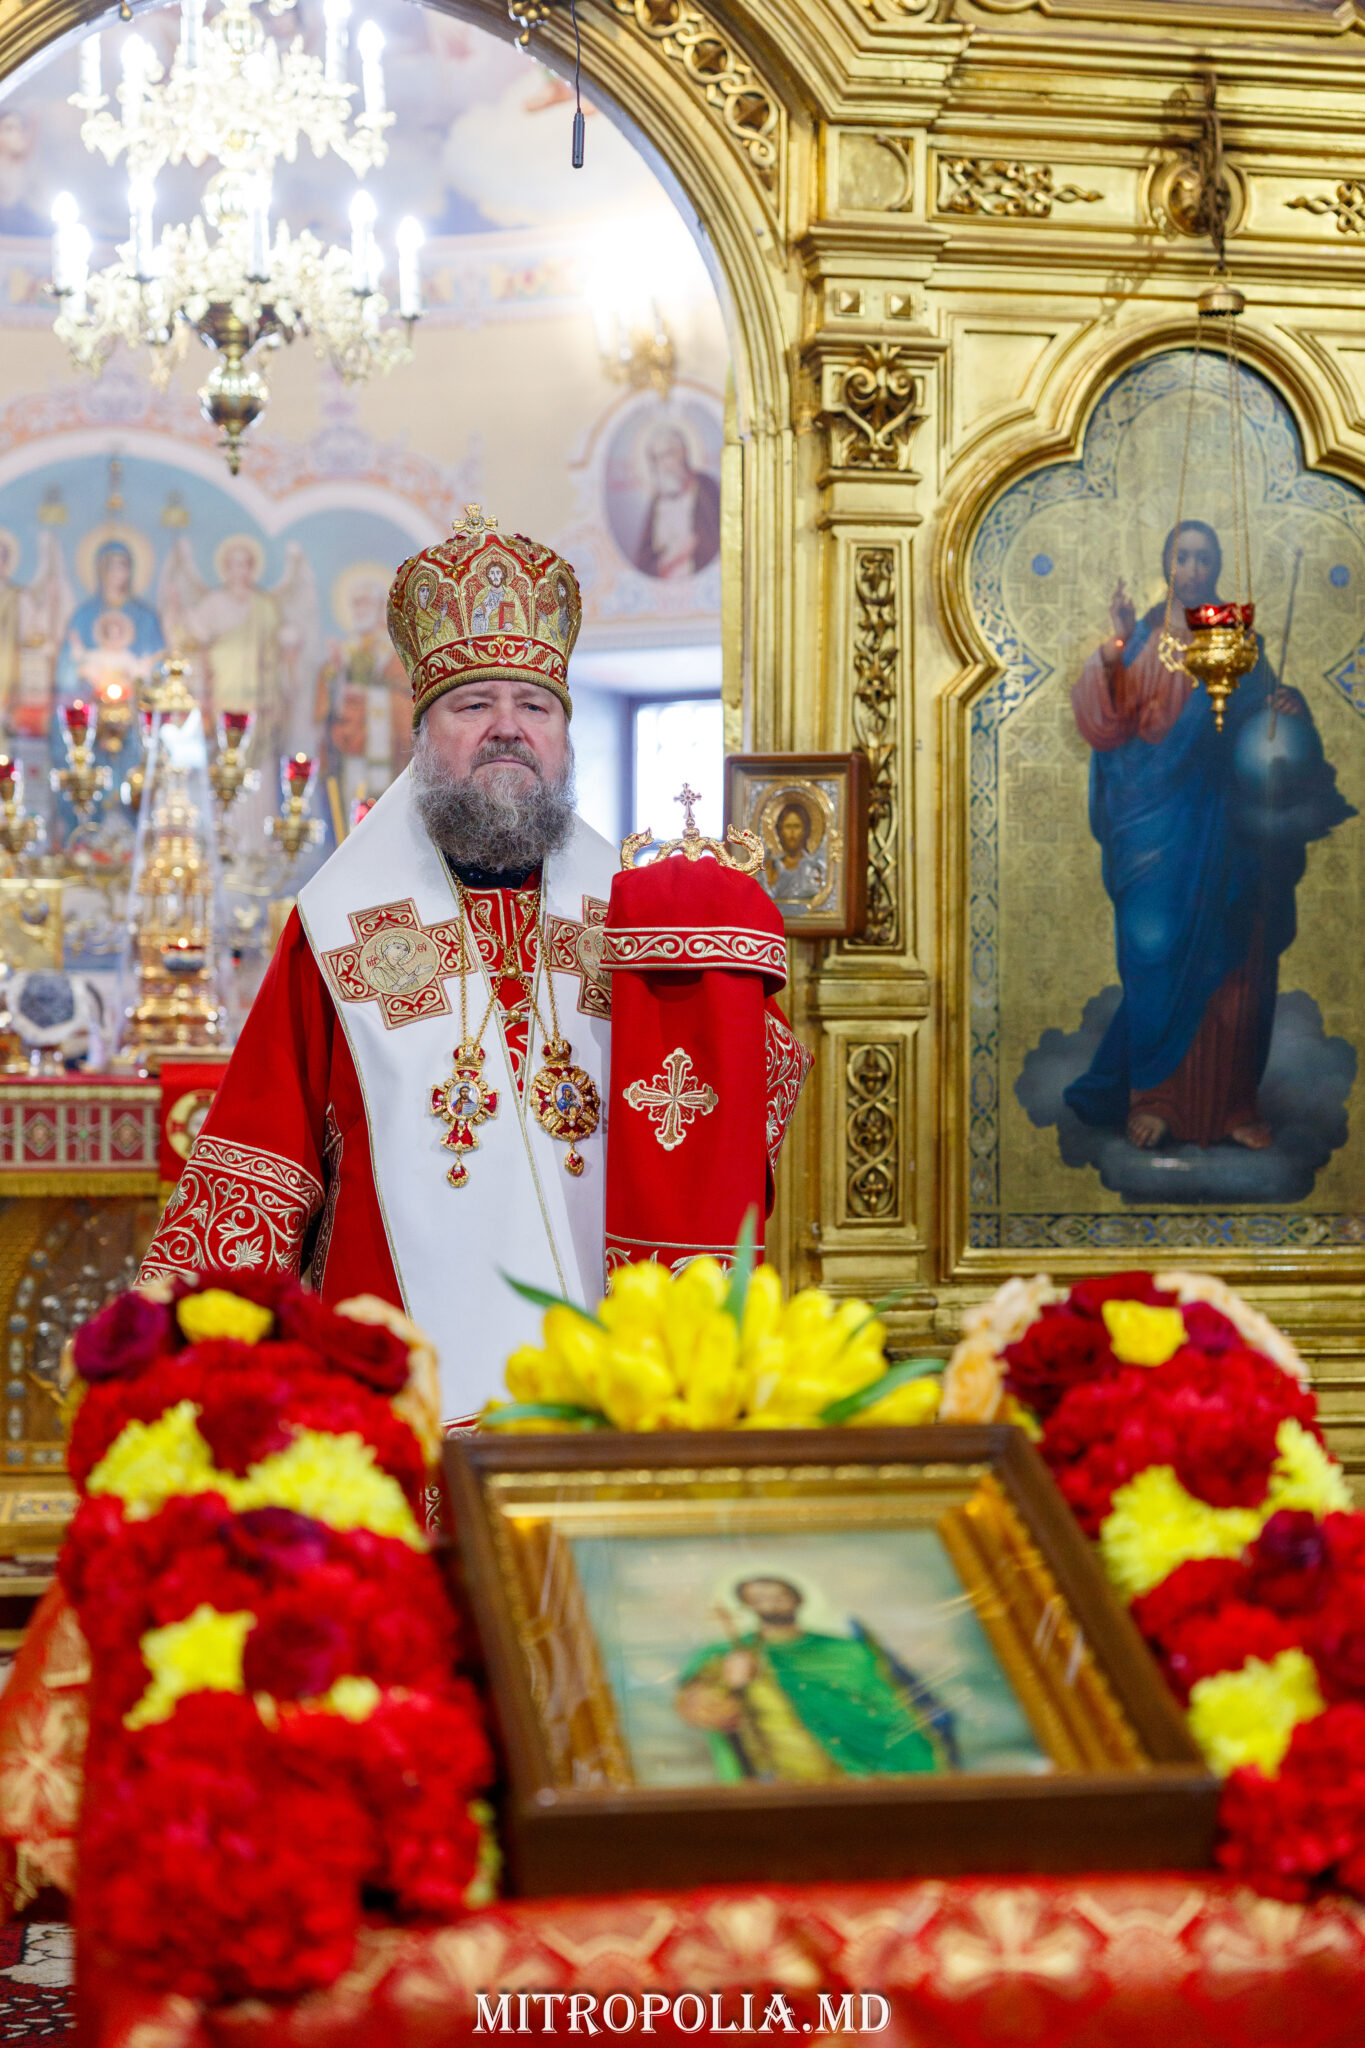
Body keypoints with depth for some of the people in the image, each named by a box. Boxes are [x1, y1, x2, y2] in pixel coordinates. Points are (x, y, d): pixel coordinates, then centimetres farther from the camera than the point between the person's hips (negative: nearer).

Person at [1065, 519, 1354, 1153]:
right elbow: (1101, 723, -8)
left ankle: (1231, 1100, 9)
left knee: (1230, 961, 1)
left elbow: (1262, 721, 14)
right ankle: (1150, 1095, 2)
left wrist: (1288, 708, -8)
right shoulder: (1140, 640, 4)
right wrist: (1113, 650, -20)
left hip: (1221, 823, 2)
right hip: (1155, 822, -1)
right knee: (1156, 951, -8)